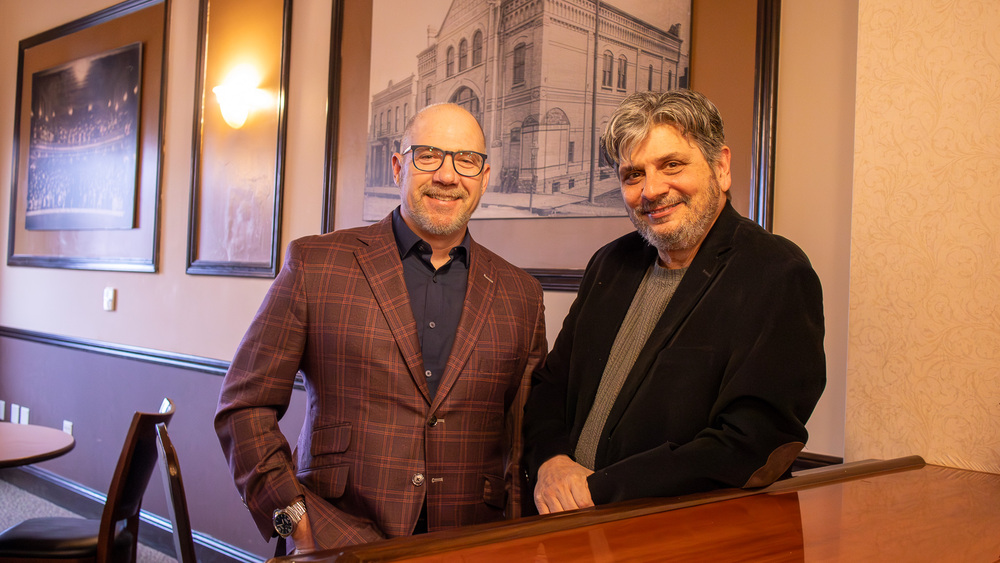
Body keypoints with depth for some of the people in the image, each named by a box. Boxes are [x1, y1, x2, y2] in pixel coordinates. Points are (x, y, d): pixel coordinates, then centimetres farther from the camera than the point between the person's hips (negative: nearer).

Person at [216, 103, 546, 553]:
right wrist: (296, 519, -6)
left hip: (472, 548, 4)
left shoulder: (521, 295, 9)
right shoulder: (314, 263, 2)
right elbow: (245, 405, 3)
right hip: (336, 544, -3)